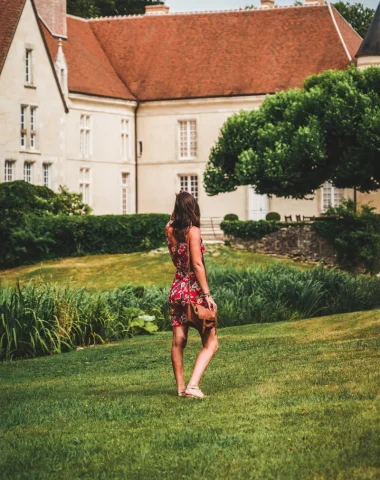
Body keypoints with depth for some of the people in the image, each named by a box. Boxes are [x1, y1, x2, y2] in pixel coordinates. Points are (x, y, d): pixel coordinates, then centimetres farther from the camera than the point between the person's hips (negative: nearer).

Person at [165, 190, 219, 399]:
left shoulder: (170, 230, 2)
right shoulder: (193, 231, -14)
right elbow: (197, 264, -19)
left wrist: (179, 203, 20)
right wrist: (207, 294, -18)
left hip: (177, 289, 6)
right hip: (195, 291, -6)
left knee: (178, 341, 14)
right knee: (210, 343, -1)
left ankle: (181, 387, 19)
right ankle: (193, 385, -16)